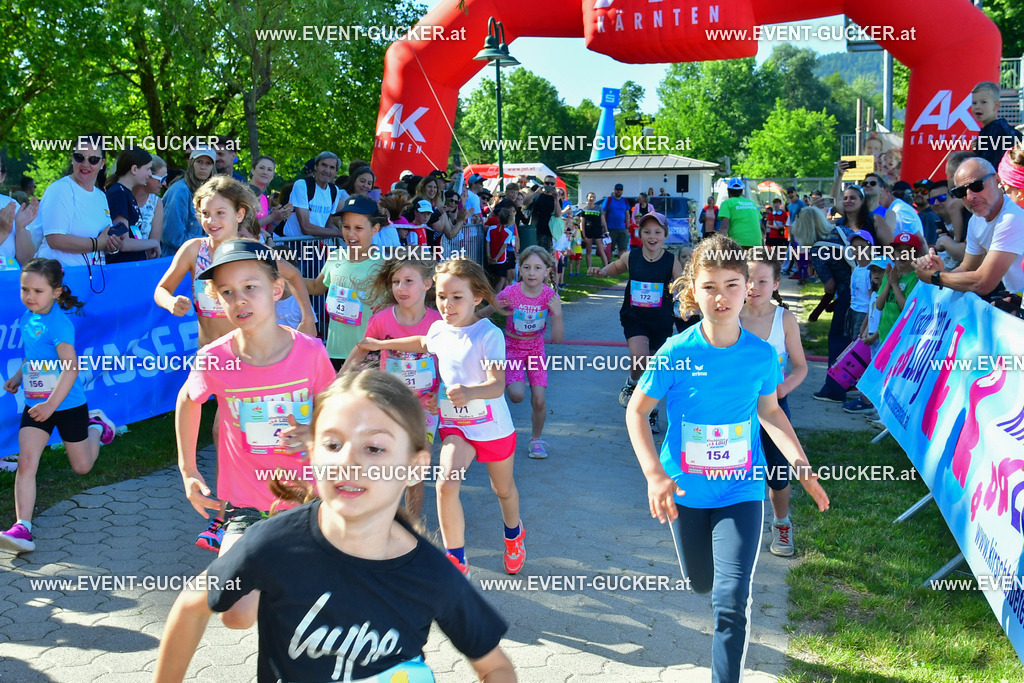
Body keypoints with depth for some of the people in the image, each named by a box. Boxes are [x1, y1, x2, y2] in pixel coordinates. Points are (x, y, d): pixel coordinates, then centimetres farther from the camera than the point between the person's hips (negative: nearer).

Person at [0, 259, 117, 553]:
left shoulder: (58, 323, -21)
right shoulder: (27, 318, 2)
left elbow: (71, 368, -29)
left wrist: (51, 404, -34)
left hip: (67, 404, -5)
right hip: (35, 403, 5)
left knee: (82, 466, 15)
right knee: (26, 462, -12)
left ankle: (96, 426, 45)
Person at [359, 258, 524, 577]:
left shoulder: (489, 334, -22)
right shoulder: (438, 329, -4)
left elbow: (497, 385, -31)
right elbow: (423, 343, 23)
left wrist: (469, 392, -52)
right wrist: (382, 344, 26)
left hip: (493, 426, -3)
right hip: (455, 424, 3)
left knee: (503, 488, 19)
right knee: (446, 483, -20)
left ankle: (513, 533, 52)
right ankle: (456, 561, -6)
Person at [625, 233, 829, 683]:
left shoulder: (761, 354, -11)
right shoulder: (676, 352, -16)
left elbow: (769, 412, 7)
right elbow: (637, 412, -7)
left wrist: (801, 465, -4)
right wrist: (654, 474, -18)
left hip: (742, 489, 0)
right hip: (686, 490, 1)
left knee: (731, 599, -12)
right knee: (700, 583, 22)